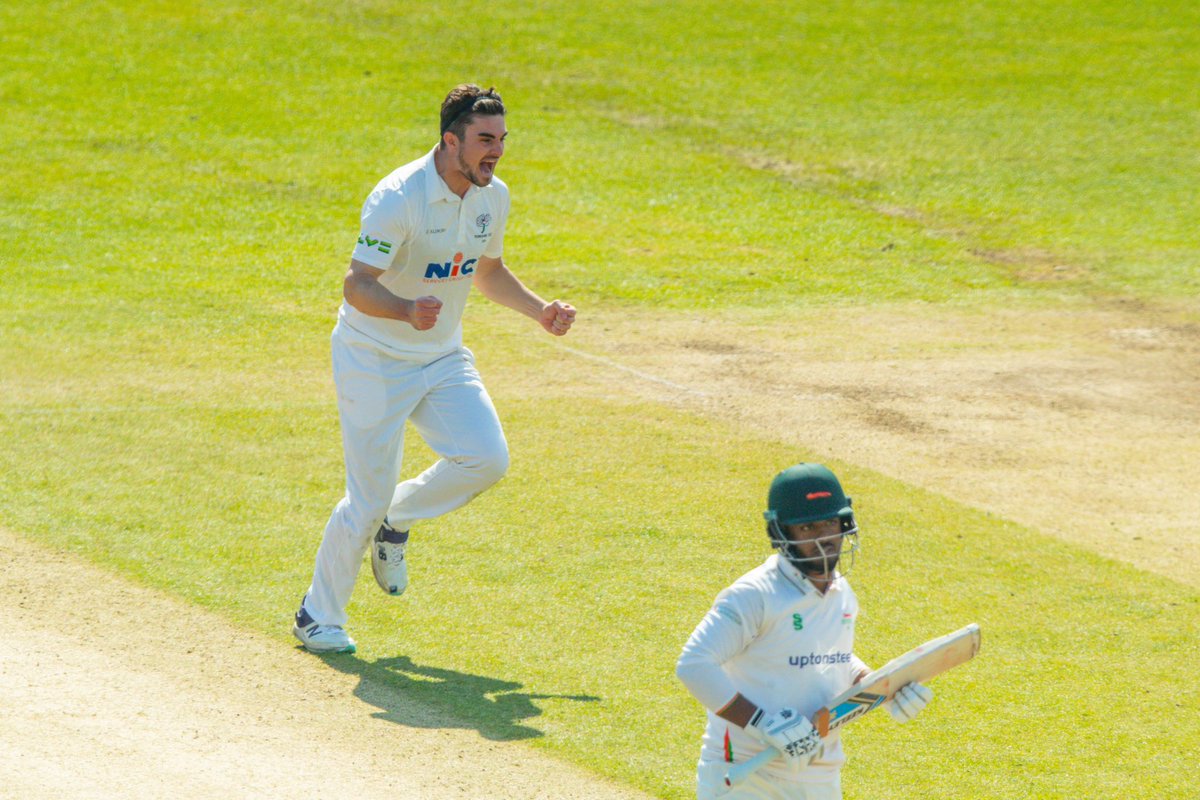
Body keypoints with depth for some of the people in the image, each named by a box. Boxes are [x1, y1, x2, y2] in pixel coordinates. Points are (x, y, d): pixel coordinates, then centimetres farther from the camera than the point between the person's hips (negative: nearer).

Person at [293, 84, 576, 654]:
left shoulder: (493, 197, 0)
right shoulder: (399, 197, -23)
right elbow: (356, 286, -26)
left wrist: (539, 311, 4)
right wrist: (407, 311, -45)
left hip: (443, 358, 6)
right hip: (376, 364, -6)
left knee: (487, 458, -15)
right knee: (369, 495, -5)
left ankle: (397, 520, 13)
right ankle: (318, 616, 15)